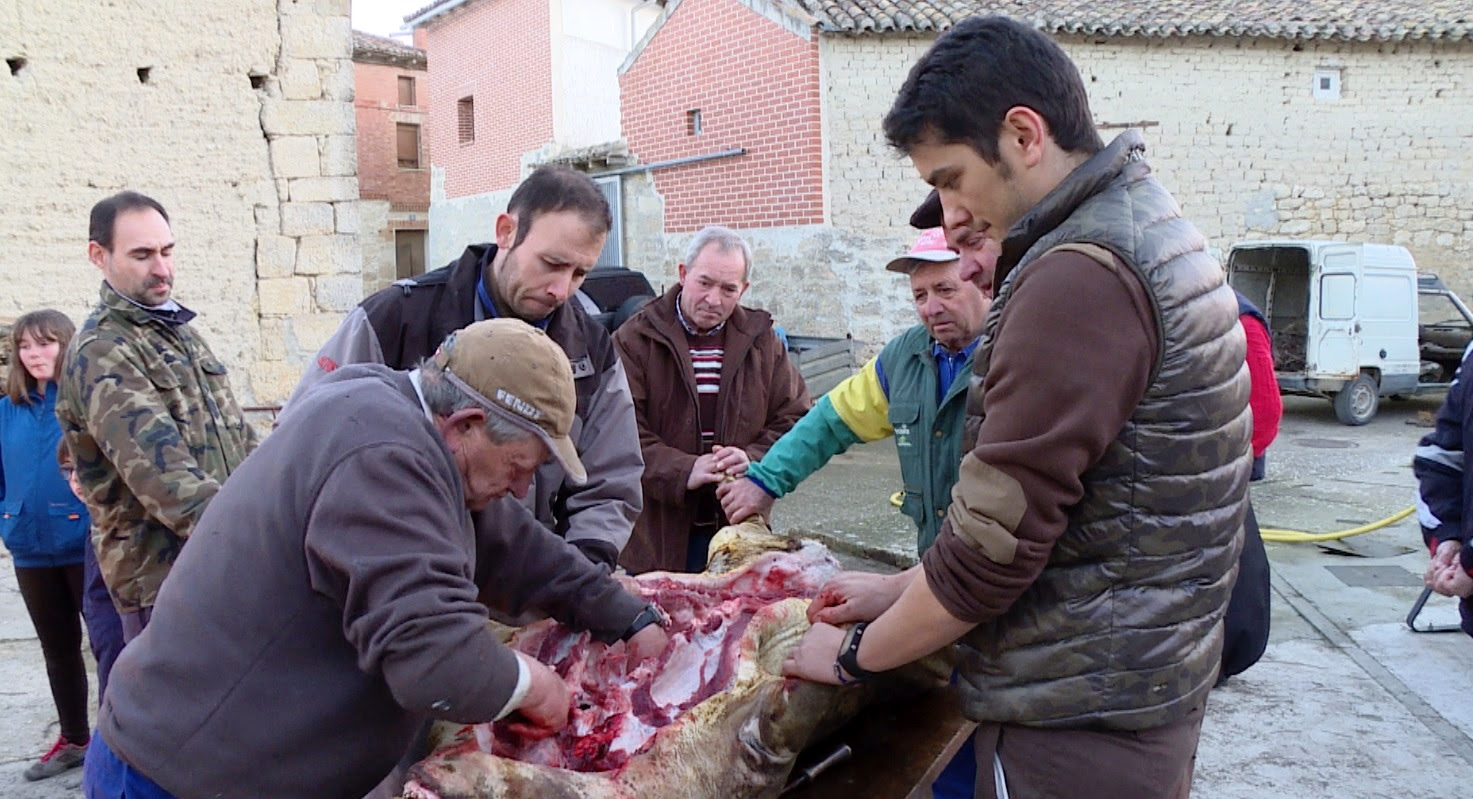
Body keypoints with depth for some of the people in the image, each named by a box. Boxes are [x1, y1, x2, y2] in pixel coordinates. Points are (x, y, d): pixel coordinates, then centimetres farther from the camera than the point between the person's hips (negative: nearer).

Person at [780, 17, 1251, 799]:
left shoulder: (1080, 275, -23)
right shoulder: (1148, 233, 9)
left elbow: (996, 537, -22)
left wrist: (856, 653, -6)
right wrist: (902, 593, 11)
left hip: (1076, 727, -9)